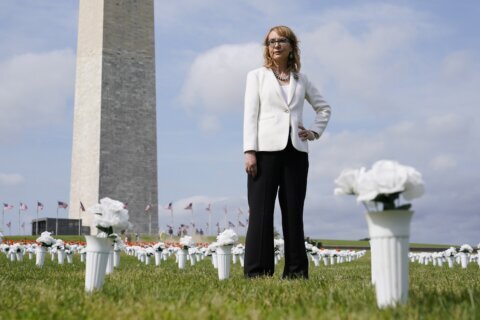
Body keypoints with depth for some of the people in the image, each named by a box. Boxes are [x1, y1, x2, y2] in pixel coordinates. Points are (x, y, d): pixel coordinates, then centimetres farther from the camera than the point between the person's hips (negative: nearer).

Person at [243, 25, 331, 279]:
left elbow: (323, 107, 27)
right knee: (261, 212, -5)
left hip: (296, 151, 3)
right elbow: (250, 114, 1)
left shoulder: (301, 80, 15)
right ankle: (256, 272, -2)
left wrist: (315, 131, 10)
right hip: (266, 149, -2)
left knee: (293, 211, 4)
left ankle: (296, 271, 10)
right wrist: (249, 151, -8)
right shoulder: (257, 76, 9)